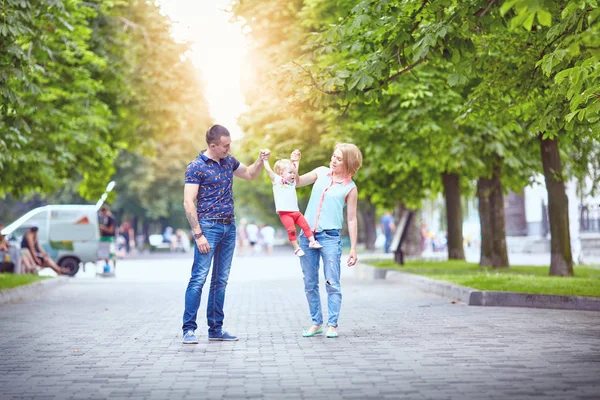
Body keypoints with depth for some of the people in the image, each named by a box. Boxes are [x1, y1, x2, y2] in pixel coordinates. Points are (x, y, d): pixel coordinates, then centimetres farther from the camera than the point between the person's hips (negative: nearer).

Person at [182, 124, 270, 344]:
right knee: (199, 278, -9)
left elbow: (250, 174, 29)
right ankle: (189, 329, -5)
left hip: (229, 227, 7)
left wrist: (260, 160, 8)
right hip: (209, 227, -7)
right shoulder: (196, 167, -9)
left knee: (221, 280, 9)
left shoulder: (229, 161, 11)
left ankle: (216, 329, 14)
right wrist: (198, 234, -17)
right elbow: (188, 203, -13)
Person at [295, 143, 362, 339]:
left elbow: (351, 219, 2)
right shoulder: (321, 172, 9)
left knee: (332, 283, -6)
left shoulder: (350, 188, 1)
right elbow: (296, 182, 14)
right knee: (310, 283, 7)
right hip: (307, 234, 4)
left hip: (330, 236, -4)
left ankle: (332, 324, 1)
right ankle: (316, 322, 16)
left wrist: (353, 248, -1)